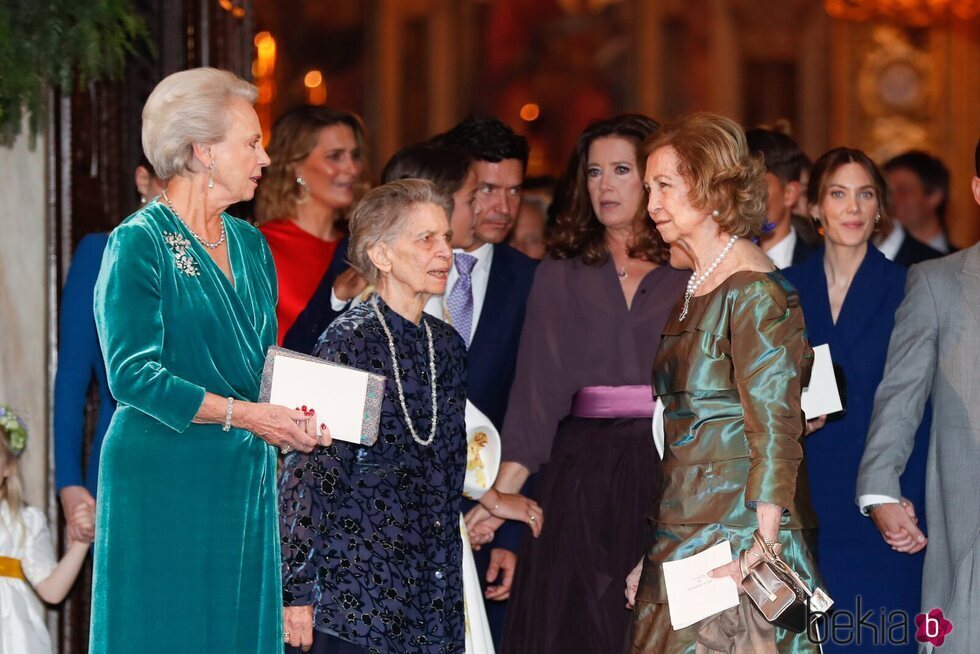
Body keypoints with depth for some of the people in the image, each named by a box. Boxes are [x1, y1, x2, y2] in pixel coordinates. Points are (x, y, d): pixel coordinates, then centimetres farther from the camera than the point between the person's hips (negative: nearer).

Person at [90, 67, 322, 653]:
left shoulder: (249, 244, 14)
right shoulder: (139, 242, -9)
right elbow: (133, 375, -17)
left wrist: (295, 415, -3)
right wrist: (241, 413, -21)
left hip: (246, 480, 7)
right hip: (164, 481, -7)